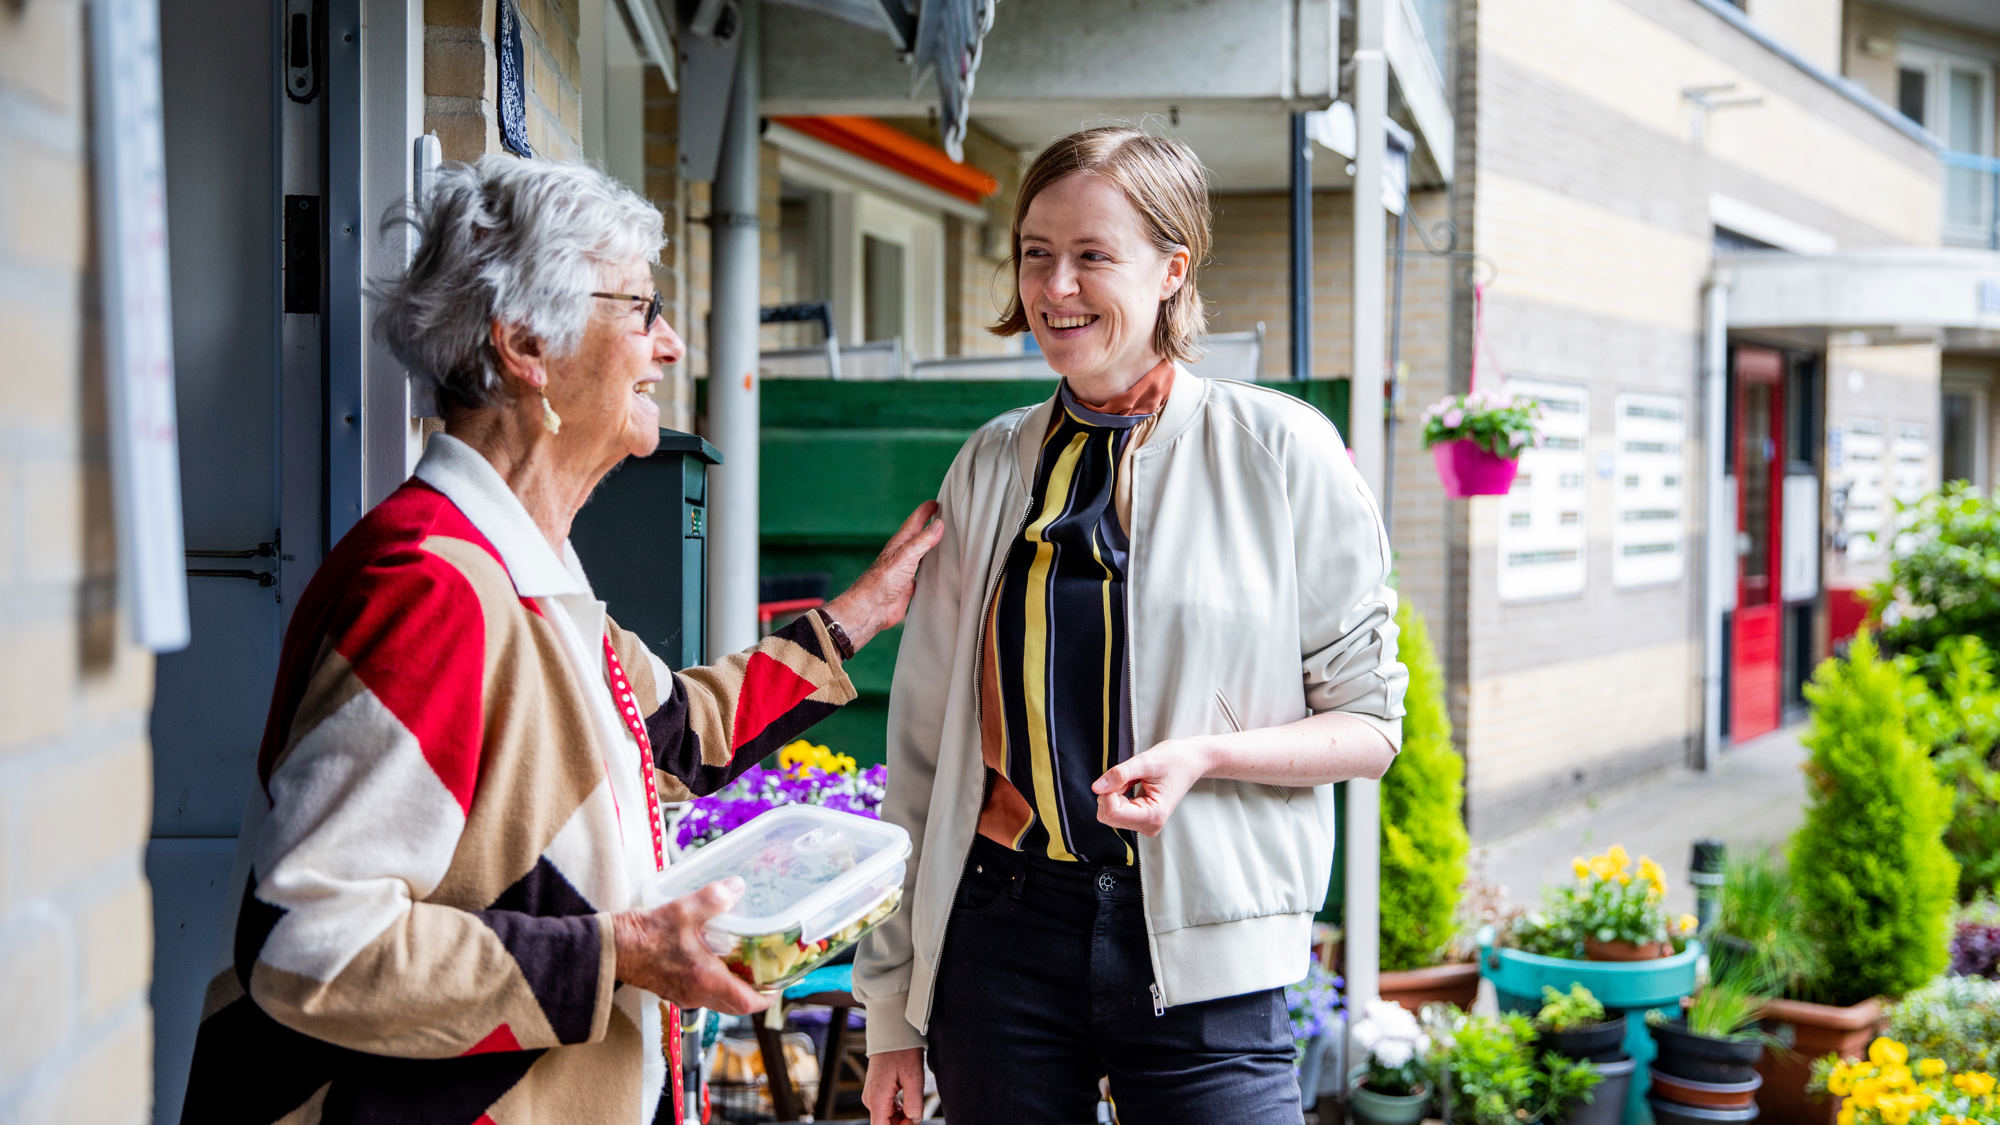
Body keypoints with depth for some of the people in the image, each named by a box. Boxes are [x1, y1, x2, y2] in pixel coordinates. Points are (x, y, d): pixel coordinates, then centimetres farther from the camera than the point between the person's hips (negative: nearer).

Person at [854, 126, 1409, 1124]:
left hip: (1201, 952, -2)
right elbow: (924, 741, 10)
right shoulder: (990, 468, 7)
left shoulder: (1280, 451, -2)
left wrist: (1205, 752, -18)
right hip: (1002, 931, 3)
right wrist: (891, 1004, 9)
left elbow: (1368, 725, 1)